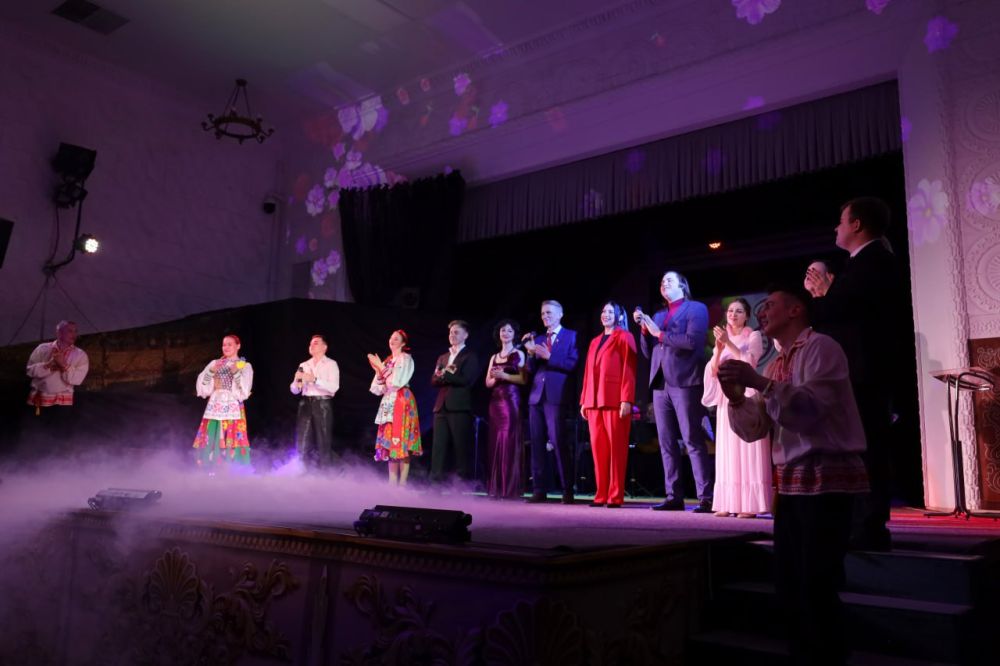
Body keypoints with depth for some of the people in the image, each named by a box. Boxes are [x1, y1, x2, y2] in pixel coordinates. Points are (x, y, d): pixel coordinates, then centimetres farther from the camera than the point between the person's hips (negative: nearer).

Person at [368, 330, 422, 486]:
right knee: (390, 442, 4)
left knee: (400, 440, -10)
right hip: (388, 402, 7)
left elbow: (396, 381, -14)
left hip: (401, 402, -7)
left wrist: (381, 366, -9)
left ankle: (402, 483, -9)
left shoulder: (405, 358, -1)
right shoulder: (388, 360, 19)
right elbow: (382, 387, 15)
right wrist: (377, 369, 2)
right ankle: (392, 482, 6)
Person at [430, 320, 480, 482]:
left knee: (461, 448, -4)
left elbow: (466, 379, -11)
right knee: (438, 448, 3)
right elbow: (434, 380, 11)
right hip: (441, 407, 6)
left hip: (460, 407, -6)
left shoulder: (470, 356, 3)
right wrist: (448, 375, -10)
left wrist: (445, 374, -4)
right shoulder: (442, 357, 23)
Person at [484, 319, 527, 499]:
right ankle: (496, 488, 7)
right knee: (495, 443, 3)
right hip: (495, 402, 5)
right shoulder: (494, 357, 19)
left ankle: (510, 489, -8)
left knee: (510, 443, -9)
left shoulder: (518, 354, 4)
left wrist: (504, 376, -15)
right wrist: (495, 377, -5)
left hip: (511, 401, -5)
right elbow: (488, 383, 15)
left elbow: (524, 379, -7)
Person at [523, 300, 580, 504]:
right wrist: (530, 353, -2)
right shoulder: (538, 339, 20)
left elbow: (572, 364, -8)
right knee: (537, 445, 4)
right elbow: (531, 371, 14)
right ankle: (539, 491, 8)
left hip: (556, 397, -6)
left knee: (559, 443, -9)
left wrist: (548, 356, -13)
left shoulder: (571, 336, 4)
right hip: (536, 396, 6)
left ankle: (568, 491, -3)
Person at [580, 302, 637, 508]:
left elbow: (629, 369, -6)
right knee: (598, 448, 4)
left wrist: (626, 399, -16)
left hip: (615, 400, -6)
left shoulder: (624, 337, 3)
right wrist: (584, 400, 12)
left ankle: (616, 495, -2)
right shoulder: (595, 342, 23)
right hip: (594, 401, 6)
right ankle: (601, 494, 7)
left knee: (616, 447, -4)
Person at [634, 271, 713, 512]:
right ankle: (674, 496, 10)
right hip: (660, 384, 6)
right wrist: (644, 328, 2)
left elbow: (692, 341, -13)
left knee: (693, 441, -8)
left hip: (684, 382, -6)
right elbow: (648, 352, 17)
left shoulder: (696, 309, 3)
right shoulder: (658, 315, 21)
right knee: (666, 443, 5)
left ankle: (706, 498, -4)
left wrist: (660, 334, -8)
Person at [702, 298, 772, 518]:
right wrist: (719, 349, -8)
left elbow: (748, 363, -12)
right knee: (728, 451, 2)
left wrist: (729, 343, -14)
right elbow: (713, 372, 7)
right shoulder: (723, 339, 16)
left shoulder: (754, 336, 3)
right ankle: (729, 503, 4)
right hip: (727, 398, 5)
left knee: (748, 449, -8)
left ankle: (749, 505, -8)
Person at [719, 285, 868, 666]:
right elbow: (753, 430, 11)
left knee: (818, 588, -5)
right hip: (791, 481, 8)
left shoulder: (821, 347, -6)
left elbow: (812, 407, -20)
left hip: (827, 477, -8)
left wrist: (759, 382, -28)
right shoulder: (775, 366, 18)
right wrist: (736, 397, -7)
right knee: (790, 584, 13)